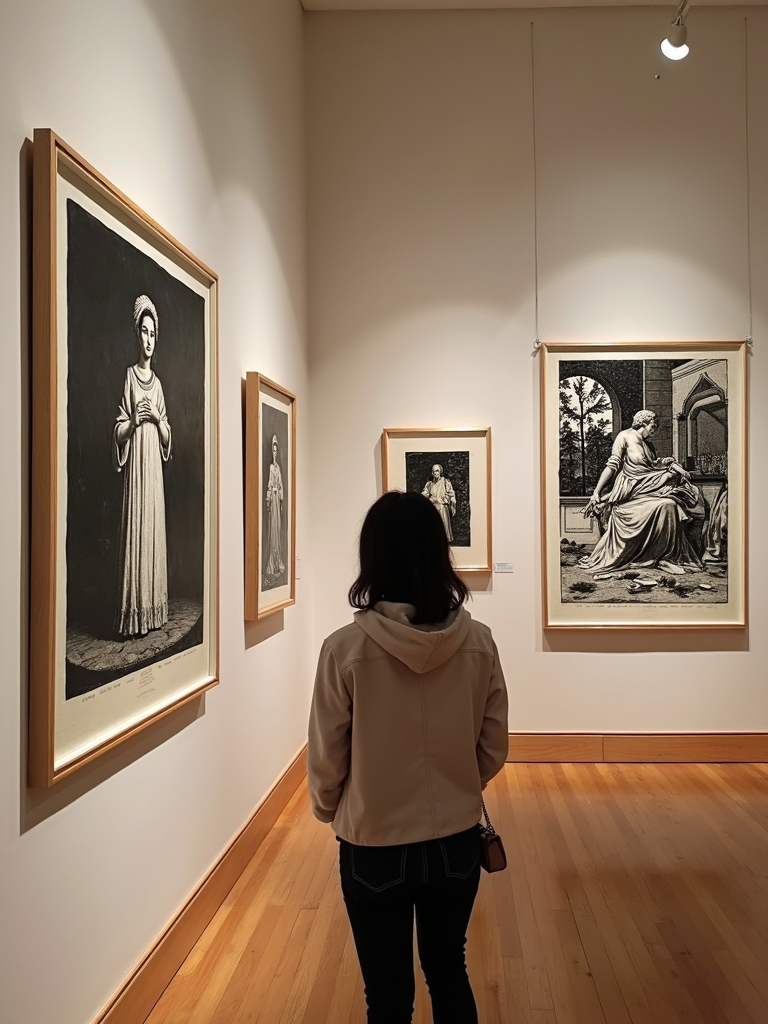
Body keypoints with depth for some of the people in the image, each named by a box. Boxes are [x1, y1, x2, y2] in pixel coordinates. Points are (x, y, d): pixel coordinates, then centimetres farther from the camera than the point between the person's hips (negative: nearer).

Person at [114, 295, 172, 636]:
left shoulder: (157, 382, 16)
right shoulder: (129, 377, 1)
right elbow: (118, 432, -1)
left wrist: (158, 418, -2)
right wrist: (133, 420, -18)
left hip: (154, 465, 5)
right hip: (134, 463, -5)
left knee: (153, 530, 6)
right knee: (134, 530, -6)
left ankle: (152, 610, 13)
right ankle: (133, 615, -2)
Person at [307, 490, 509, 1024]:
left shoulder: (346, 648, -21)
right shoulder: (478, 641, -12)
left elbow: (326, 759, -11)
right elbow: (494, 749, -2)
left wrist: (330, 811, 10)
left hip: (374, 849, -2)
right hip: (456, 843, 3)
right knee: (449, 971, 27)